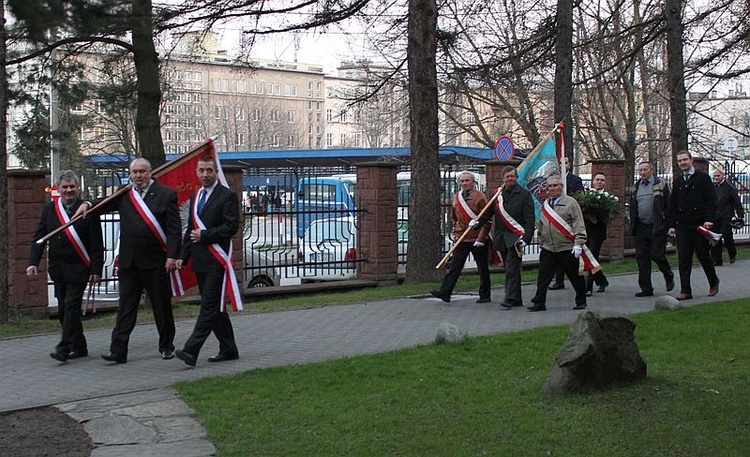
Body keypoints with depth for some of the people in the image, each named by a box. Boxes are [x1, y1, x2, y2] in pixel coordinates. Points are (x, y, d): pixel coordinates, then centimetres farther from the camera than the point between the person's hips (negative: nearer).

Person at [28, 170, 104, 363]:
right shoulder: (49, 209, 7)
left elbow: (97, 244, -6)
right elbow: (39, 238, 7)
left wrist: (96, 269, -10)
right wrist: (33, 262, -6)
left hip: (78, 268, -5)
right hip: (58, 268, 5)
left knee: (71, 306, -11)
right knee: (63, 310, 8)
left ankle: (64, 349, -9)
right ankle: (79, 347, 19)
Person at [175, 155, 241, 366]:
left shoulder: (227, 196, -5)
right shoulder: (195, 197, 19)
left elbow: (232, 226, -13)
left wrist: (204, 235, -13)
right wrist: (183, 256, 12)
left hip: (216, 261, -8)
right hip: (200, 261, 8)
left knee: (210, 306, -11)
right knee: (214, 306, 11)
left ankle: (191, 350, -17)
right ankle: (228, 350, 19)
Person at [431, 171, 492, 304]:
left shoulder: (480, 197, -7)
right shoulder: (456, 197, 9)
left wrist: (481, 237, -15)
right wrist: (455, 232, 14)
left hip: (478, 239, -4)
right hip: (461, 238, 4)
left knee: (483, 268, 6)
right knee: (454, 265, -4)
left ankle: (485, 296, 15)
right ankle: (445, 292, -9)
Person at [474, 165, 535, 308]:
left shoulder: (524, 195, -1)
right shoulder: (498, 195, 13)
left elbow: (529, 219, -5)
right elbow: (489, 212, 12)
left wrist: (526, 238, -15)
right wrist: (478, 223, -7)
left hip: (515, 237, -6)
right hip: (501, 237, 6)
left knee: (511, 268, -14)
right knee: (509, 269, 10)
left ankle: (510, 299, -16)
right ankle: (517, 299, 18)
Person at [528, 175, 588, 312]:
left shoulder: (570, 202, -3)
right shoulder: (544, 205, 12)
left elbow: (579, 225, -7)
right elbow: (540, 226, 19)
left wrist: (578, 244, -14)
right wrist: (541, 241, 15)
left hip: (567, 248, -4)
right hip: (547, 248, 4)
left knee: (575, 276, 7)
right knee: (543, 276, -2)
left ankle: (581, 301, 21)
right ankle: (539, 303, 3)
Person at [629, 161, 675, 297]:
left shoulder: (660, 185, -1)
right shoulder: (636, 187, 15)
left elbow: (668, 205, -4)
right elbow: (632, 209, 18)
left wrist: (667, 224, -11)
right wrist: (633, 227, 11)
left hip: (657, 227, -5)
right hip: (641, 227, 5)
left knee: (656, 254, -8)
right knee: (641, 257, 3)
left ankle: (668, 276, 21)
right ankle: (646, 288, 9)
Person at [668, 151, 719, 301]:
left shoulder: (703, 178, 0)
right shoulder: (677, 182, 14)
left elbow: (711, 201, -5)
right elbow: (672, 205, 15)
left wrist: (708, 219, -16)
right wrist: (672, 225, 6)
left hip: (699, 225, -4)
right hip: (682, 226, 4)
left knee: (703, 255, 4)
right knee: (683, 259, -2)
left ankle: (713, 282, 29)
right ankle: (685, 291, -1)